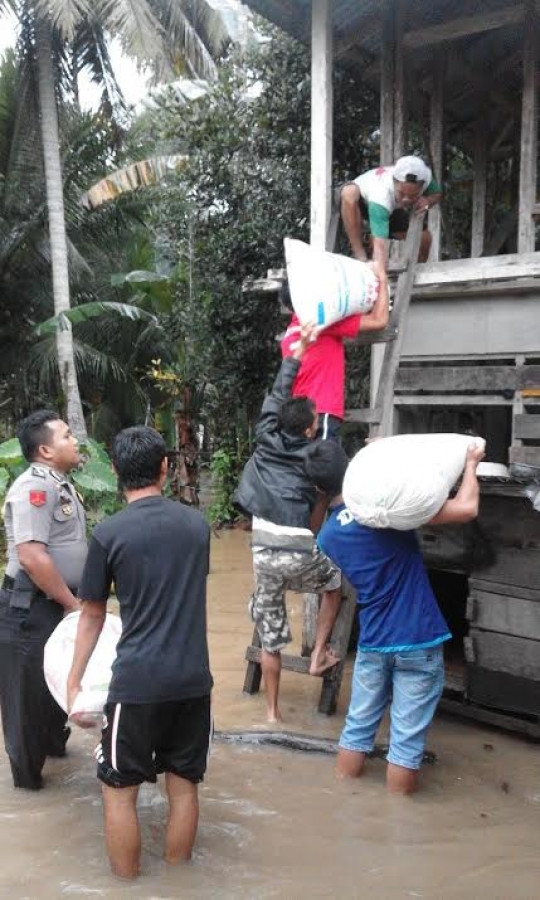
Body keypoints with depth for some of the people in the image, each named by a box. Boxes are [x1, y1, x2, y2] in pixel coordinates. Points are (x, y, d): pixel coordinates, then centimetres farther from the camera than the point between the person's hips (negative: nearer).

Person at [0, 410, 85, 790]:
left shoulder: (59, 483, 10)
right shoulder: (34, 487, -21)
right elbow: (32, 557, -29)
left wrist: (74, 599, 16)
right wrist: (71, 603, -19)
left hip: (57, 603, 9)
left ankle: (53, 741, 44)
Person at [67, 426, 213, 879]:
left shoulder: (108, 533, -7)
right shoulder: (197, 523, 5)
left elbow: (93, 615, 1)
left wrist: (74, 681, 12)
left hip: (137, 682, -4)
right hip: (193, 678, 4)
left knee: (120, 790, 13)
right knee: (183, 785, 16)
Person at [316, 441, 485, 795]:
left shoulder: (327, 537, 5)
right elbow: (466, 509, -19)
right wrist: (471, 464, 0)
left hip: (372, 643, 5)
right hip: (418, 643, -5)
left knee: (358, 725, 19)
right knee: (407, 737, 6)